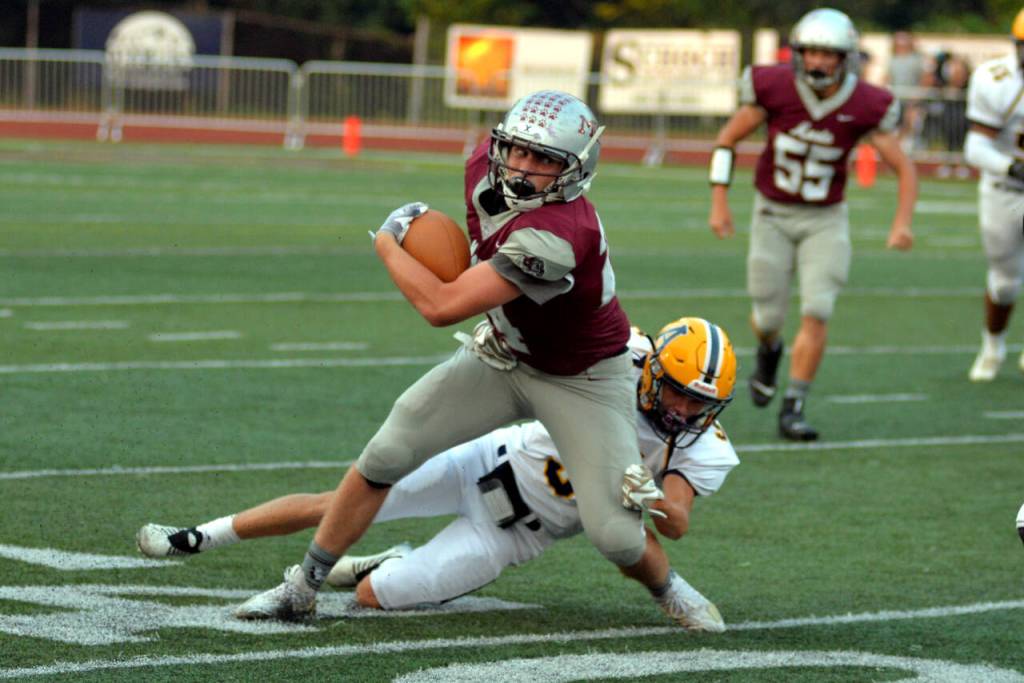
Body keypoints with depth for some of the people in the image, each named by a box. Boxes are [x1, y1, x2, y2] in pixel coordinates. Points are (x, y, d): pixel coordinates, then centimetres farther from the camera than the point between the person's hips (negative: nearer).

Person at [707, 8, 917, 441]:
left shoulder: (863, 107, -16)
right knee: (769, 316, 2)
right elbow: (727, 141, -3)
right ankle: (769, 349, 40)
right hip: (773, 217, 0)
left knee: (816, 313, -15)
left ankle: (793, 411, -8)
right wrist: (719, 204, -8)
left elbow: (904, 169, -9)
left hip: (825, 221, 0)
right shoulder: (774, 89, -17)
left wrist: (902, 223, -25)